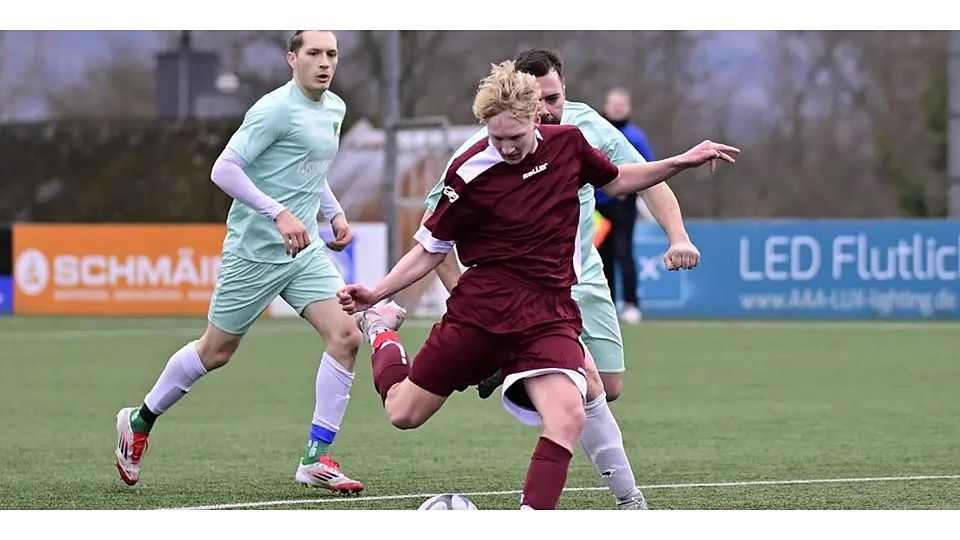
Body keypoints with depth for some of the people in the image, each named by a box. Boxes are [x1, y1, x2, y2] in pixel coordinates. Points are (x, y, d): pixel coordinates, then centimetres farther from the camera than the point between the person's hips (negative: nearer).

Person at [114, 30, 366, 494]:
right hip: (254, 251, -7)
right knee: (215, 352, 5)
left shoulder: (334, 109, 10)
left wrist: (334, 213, 12)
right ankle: (140, 421, 30)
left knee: (346, 336, -11)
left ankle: (316, 460, -7)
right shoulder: (275, 109, -16)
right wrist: (280, 215, -28)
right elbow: (224, 169, -21)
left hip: (305, 250, 7)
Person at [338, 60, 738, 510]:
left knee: (567, 416, -25)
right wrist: (375, 293, -9)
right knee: (404, 413, 7)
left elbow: (615, 181, 21)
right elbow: (431, 248, 0)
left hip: (549, 312, 2)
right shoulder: (470, 172, -12)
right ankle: (381, 329, 40)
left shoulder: (567, 143, 0)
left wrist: (682, 163, 13)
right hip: (481, 307, -2)